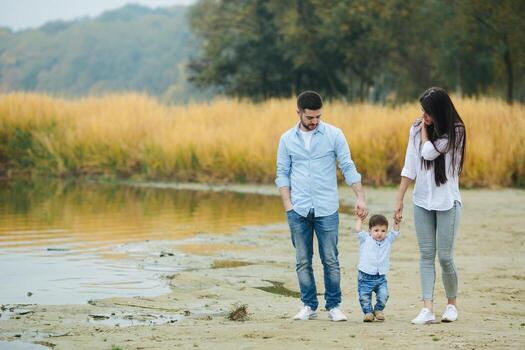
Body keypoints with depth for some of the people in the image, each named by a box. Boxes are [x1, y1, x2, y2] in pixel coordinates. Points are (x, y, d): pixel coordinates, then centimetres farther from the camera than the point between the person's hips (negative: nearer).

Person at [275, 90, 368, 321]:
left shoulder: (334, 135, 0)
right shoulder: (287, 139, 5)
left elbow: (348, 167, -1)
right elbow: (282, 173, 8)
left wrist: (360, 196, -9)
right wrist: (287, 204, -2)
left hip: (327, 209, -2)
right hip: (298, 210, 2)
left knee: (331, 260, -1)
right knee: (303, 261, 5)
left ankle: (333, 306, 7)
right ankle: (309, 306, 13)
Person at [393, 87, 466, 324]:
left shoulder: (455, 131, -9)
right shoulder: (416, 129, 3)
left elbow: (429, 153, -20)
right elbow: (410, 166, 5)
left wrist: (425, 128, -6)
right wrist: (399, 199, 3)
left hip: (447, 202, -4)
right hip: (422, 200, 4)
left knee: (445, 256, -2)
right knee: (426, 254, 0)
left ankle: (451, 303, 18)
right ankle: (427, 309, -3)